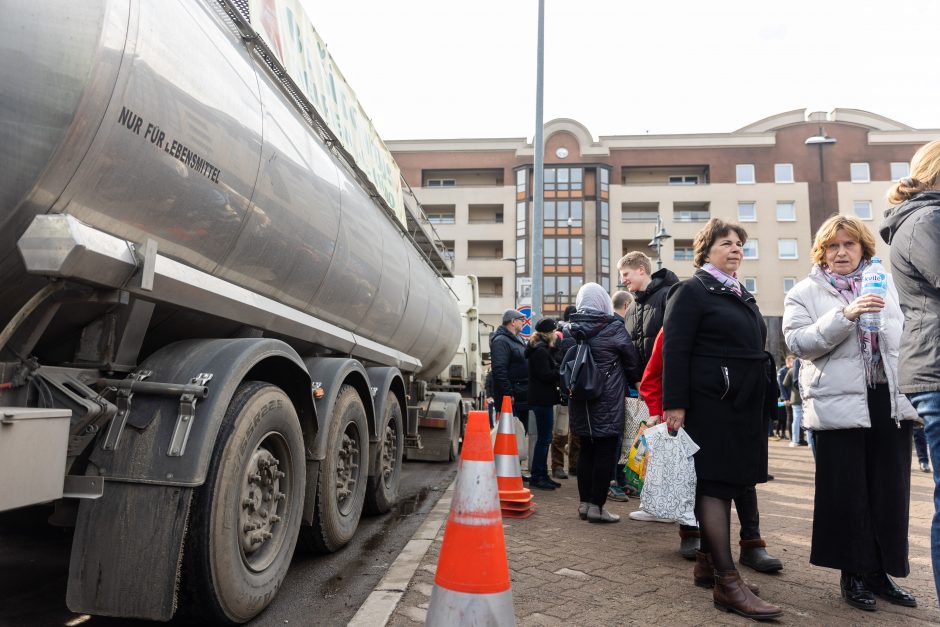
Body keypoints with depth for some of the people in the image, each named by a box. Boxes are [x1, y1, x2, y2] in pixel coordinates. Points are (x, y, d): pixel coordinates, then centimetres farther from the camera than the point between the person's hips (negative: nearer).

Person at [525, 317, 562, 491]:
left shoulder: (543, 348, 18)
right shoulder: (540, 350, -14)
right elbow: (545, 375, -19)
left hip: (542, 399, 10)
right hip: (542, 399, -10)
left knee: (544, 438, 13)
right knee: (544, 438, -5)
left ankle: (542, 475, 20)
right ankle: (537, 477, 2)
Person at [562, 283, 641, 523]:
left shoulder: (573, 328, 4)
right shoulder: (612, 327, -9)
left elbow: (565, 362, 9)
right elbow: (632, 360, 0)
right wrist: (634, 381, 18)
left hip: (580, 400, 5)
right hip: (607, 401, -5)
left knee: (586, 449, 13)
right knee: (605, 452, 0)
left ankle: (584, 503, 19)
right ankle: (596, 506, 2)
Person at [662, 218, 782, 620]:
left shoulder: (742, 296, 21)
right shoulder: (691, 291, -5)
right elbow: (675, 351, -13)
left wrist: (764, 403, 20)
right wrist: (675, 404, -21)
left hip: (747, 406, 9)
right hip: (711, 405, -9)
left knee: (735, 482, 11)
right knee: (716, 484, -7)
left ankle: (712, 563, 21)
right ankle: (728, 585, -5)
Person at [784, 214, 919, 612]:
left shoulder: (885, 284, 15)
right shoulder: (805, 292, 2)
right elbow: (798, 342, -11)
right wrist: (844, 316, -21)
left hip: (889, 399, 4)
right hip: (839, 404, -4)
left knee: (891, 492, 9)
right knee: (848, 494, 3)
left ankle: (883, 571, 23)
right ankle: (855, 574, 17)